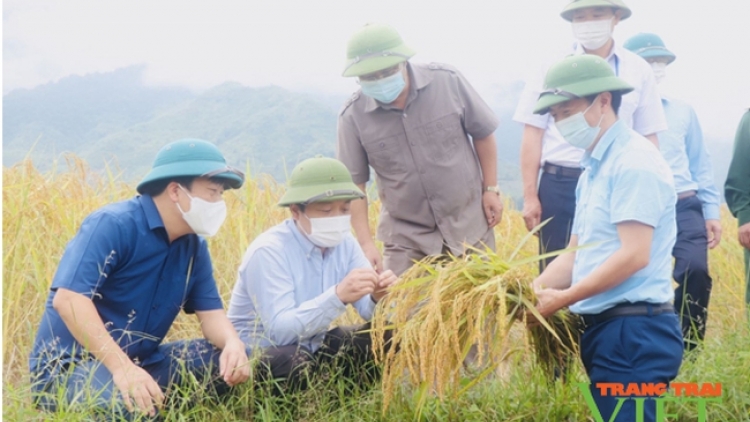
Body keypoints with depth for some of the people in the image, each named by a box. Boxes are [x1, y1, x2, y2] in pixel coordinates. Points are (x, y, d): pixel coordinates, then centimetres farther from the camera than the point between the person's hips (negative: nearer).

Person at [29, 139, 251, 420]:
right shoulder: (113, 225, -18)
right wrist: (121, 367, -38)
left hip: (141, 362, 8)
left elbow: (210, 311, 4)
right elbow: (68, 299, -29)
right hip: (69, 365, -8)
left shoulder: (194, 246, 6)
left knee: (231, 363, -6)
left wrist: (233, 343, -21)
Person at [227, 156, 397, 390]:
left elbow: (370, 311, -5)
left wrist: (378, 297, -30)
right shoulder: (268, 251, -23)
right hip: (260, 354, -6)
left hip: (313, 345, 6)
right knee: (293, 363, -39)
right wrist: (337, 296, -43)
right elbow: (279, 331, -32)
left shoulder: (344, 243, -3)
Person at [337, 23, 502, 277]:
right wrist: (366, 243, -12)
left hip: (468, 223, 1)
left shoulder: (447, 81, -12)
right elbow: (353, 184, -7)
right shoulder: (353, 116, -13)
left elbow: (482, 133, 1)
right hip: (406, 236, -1)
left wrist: (491, 189, 2)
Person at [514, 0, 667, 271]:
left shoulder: (638, 71, 6)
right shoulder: (553, 68, 3)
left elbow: (648, 139, 7)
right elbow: (533, 134, 1)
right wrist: (530, 197, -3)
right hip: (560, 186, -1)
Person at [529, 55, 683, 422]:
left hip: (634, 331, -10)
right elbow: (577, 254, 17)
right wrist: (532, 290, 1)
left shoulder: (633, 162, -12)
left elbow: (634, 256, -20)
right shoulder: (594, 169, 17)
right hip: (606, 327, 10)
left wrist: (564, 298, -16)